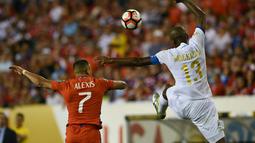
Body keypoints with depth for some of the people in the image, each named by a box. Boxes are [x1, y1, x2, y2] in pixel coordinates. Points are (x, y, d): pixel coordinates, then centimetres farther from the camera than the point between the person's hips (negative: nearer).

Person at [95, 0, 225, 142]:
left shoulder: (169, 55, -5)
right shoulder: (196, 44, -2)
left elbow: (138, 61, -2)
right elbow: (201, 15, 13)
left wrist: (112, 60, 6)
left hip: (183, 106, 1)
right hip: (204, 103, -1)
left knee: (169, 90, 35)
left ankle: (161, 108, 65)